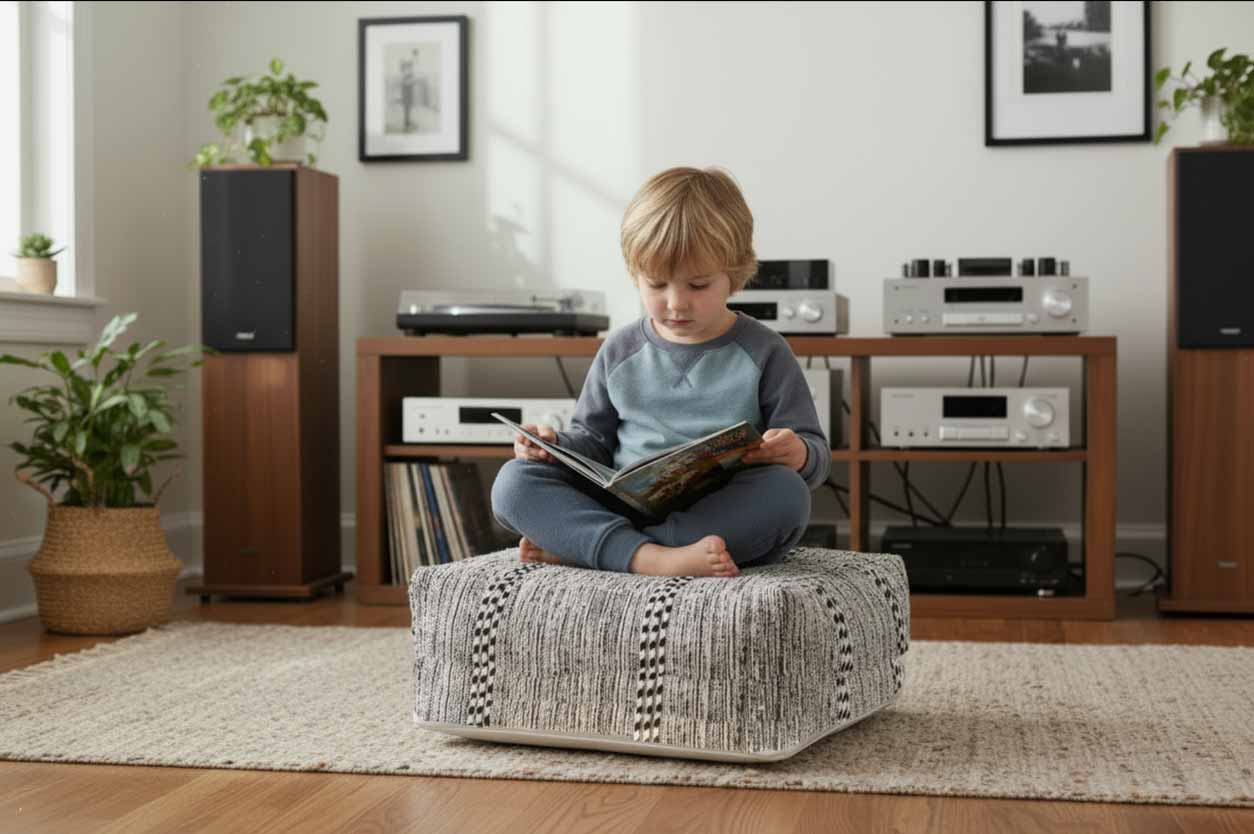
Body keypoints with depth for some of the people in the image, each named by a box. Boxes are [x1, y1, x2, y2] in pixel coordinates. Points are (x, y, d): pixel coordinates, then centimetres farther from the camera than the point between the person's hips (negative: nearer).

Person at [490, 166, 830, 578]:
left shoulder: (763, 352, 3)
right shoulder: (620, 351, 11)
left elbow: (816, 455, 4)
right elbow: (595, 439, 22)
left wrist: (798, 454, -21)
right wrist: (556, 444, -1)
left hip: (721, 519, -2)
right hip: (626, 508, 2)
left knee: (787, 493, -35)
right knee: (514, 481, -16)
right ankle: (649, 558, -39)